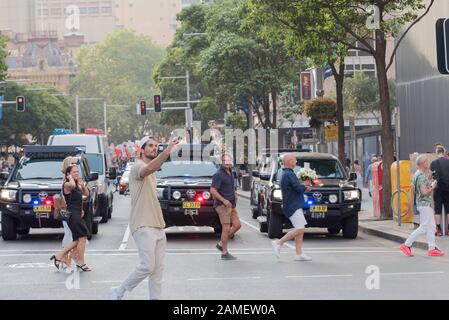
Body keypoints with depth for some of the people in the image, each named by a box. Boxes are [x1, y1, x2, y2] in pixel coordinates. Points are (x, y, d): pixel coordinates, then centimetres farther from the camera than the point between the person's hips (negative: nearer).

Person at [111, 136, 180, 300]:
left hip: (157, 226, 9)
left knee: (158, 268, 6)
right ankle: (119, 293, 2)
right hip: (143, 227, -9)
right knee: (147, 266, -14)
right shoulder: (138, 167, -11)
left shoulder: (151, 173, 20)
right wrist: (167, 151, -51)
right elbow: (149, 168, -37)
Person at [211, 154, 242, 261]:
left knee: (237, 225, 4)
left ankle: (221, 244, 16)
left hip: (231, 204, 9)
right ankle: (225, 253, 1)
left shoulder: (230, 173, 14)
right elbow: (213, 190, -19)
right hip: (222, 205, -9)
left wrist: (235, 195, 11)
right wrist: (224, 200, -27)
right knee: (226, 228, -7)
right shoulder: (218, 174, -13)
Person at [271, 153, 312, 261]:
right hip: (293, 206, -11)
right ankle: (278, 243, -7)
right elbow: (298, 188, -20)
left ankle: (299, 254, 7)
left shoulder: (286, 174, 17)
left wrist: (303, 187, 6)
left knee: (300, 229, 8)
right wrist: (305, 186, 1)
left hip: (295, 206, 11)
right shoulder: (289, 174, -17)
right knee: (300, 228, -12)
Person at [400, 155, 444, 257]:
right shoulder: (422, 176, -19)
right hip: (424, 204, -10)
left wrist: (430, 185, 15)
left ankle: (432, 248, 12)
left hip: (427, 204, 10)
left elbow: (413, 190, 19)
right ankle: (407, 245, -2)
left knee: (431, 227, 10)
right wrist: (432, 187, -7)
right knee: (424, 227, -6)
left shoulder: (417, 174, 12)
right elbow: (425, 192, -25)